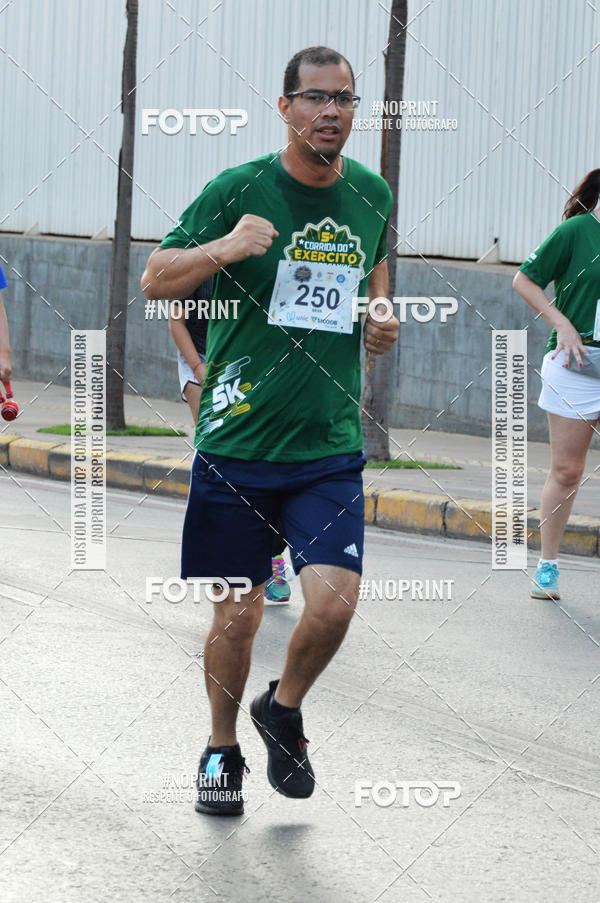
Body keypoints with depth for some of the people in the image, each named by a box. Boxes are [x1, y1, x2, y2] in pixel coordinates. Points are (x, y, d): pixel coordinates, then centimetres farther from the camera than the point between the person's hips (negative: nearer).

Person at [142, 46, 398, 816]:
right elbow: (155, 280, -5)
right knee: (237, 612, 4)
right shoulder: (238, 190, -7)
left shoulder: (372, 195, 6)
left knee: (334, 604, -12)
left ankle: (283, 710, 17)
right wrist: (224, 248, -23)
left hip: (330, 446, 2)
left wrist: (381, 320, 7)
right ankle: (221, 749, 28)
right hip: (236, 440, -2)